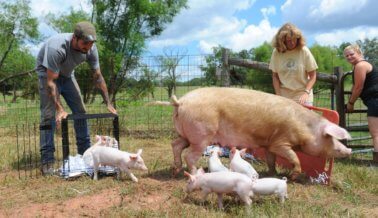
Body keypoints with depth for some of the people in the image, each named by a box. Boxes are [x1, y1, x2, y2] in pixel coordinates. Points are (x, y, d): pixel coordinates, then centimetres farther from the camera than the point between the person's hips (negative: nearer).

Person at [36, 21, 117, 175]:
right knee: (49, 114, -15)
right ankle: (47, 160, -11)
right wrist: (60, 109, -42)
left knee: (80, 111, 1)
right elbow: (51, 81, -36)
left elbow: (98, 77, -13)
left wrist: (108, 103, -16)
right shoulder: (56, 47, -40)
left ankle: (85, 152, 11)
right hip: (47, 73, -5)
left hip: (67, 74, 5)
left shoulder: (91, 49, -23)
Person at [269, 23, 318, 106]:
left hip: (302, 96, -1)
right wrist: (278, 96, -6)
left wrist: (306, 92, -16)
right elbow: (275, 76, 2)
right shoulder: (277, 52, -3)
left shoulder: (304, 51, -7)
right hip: (283, 96, 1)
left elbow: (312, 76, -3)